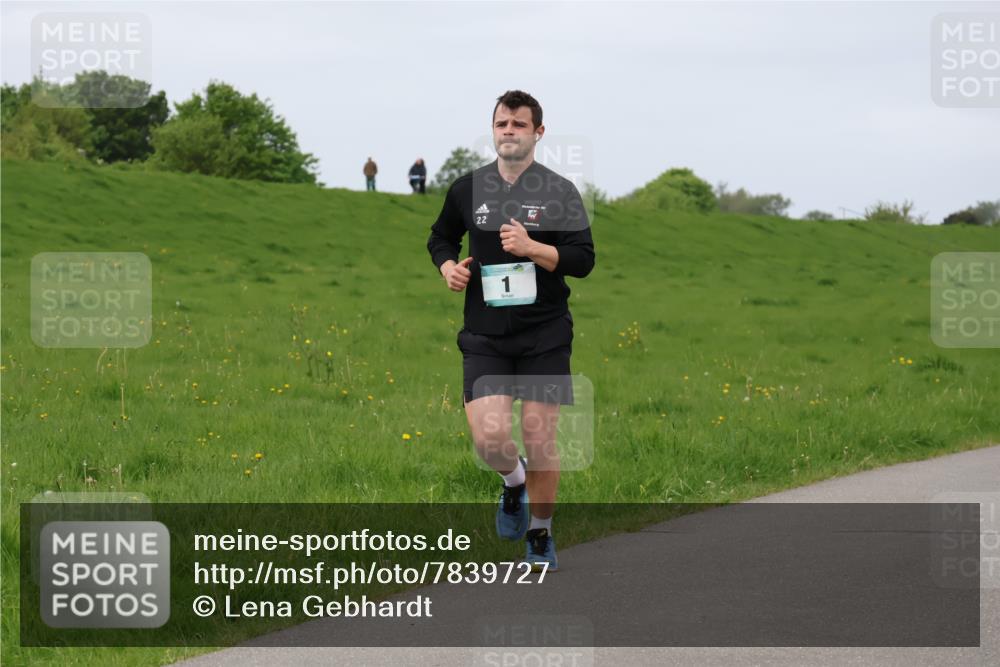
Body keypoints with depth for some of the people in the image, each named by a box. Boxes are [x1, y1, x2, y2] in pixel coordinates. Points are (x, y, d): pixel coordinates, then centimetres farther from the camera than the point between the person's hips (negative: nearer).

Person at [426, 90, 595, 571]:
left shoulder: (559, 191, -1)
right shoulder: (467, 189, 6)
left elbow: (583, 259, -6)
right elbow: (440, 237, 23)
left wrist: (532, 248, -20)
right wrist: (448, 266, 2)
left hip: (545, 335, -1)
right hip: (484, 336, 1)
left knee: (540, 440, 0)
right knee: (489, 436, -14)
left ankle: (540, 536, 20)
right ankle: (513, 481, 22)